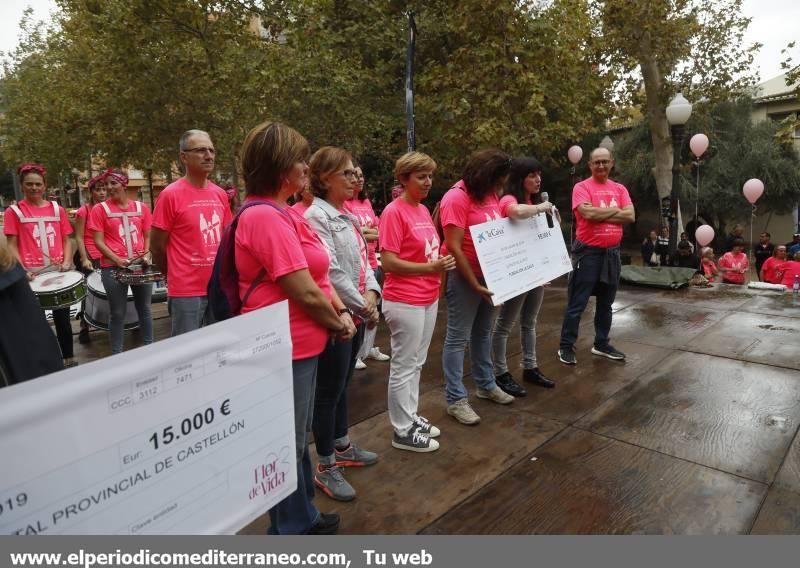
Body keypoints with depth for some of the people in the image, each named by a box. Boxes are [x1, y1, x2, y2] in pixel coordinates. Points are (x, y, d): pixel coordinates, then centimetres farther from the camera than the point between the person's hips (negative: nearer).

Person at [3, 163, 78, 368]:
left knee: (62, 318, 9)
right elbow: (12, 245, -1)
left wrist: (67, 262, -5)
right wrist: (22, 270, -14)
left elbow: (66, 240, 11)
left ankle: (69, 359, 21)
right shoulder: (14, 211, 2)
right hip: (32, 274, -2)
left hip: (58, 271, 2)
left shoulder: (57, 209, 9)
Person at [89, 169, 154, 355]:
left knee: (145, 308, 13)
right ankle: (117, 353, 17)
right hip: (113, 268, -2)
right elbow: (98, 241, -5)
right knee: (117, 313, 5)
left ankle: (149, 346, 27)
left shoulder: (141, 208, 7)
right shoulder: (100, 209, -1)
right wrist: (118, 260, -16)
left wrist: (147, 254, -4)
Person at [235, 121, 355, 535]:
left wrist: (340, 311, -1)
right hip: (284, 349, -10)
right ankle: (291, 530, 29)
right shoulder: (265, 217, -23)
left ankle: (304, 517, 42)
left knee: (299, 436, 23)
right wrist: (338, 325, -7)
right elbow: (305, 292, -24)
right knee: (287, 444, 8)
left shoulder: (285, 212, 10)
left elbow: (317, 274, 12)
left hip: (303, 343, 10)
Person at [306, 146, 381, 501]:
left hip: (355, 313, 9)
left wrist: (372, 293, -6)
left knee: (342, 384, 19)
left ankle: (342, 449, 35)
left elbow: (362, 259, 12)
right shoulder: (316, 215, -15)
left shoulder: (346, 216, 12)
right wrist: (364, 307, -14)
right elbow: (331, 271, -21)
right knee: (329, 390, 1)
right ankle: (325, 469, 15)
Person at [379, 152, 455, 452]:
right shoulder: (394, 212, -14)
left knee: (417, 363, 18)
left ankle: (411, 416, 33)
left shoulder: (424, 210, 11)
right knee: (404, 366, 3)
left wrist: (442, 262, 3)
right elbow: (388, 262, -19)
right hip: (405, 302, -8)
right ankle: (402, 431, 17)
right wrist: (430, 268, -22)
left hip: (428, 298, 9)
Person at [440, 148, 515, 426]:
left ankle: (486, 385, 35)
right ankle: (456, 399, 9)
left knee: (483, 333, 19)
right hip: (464, 278, -8)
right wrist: (474, 284, -20)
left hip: (490, 275, 8)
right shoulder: (456, 198, -17)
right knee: (458, 338, 1)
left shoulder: (490, 196, 8)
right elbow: (454, 247, -21)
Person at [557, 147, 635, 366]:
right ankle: (566, 347, 7)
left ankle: (601, 344, 27)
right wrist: (615, 210, -7)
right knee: (577, 303, -2)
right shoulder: (582, 187, -6)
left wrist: (600, 214, -12)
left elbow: (630, 216, -2)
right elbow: (588, 213, -21)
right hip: (588, 252, -6)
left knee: (606, 302, 14)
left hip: (612, 252, 6)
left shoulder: (620, 189, 10)